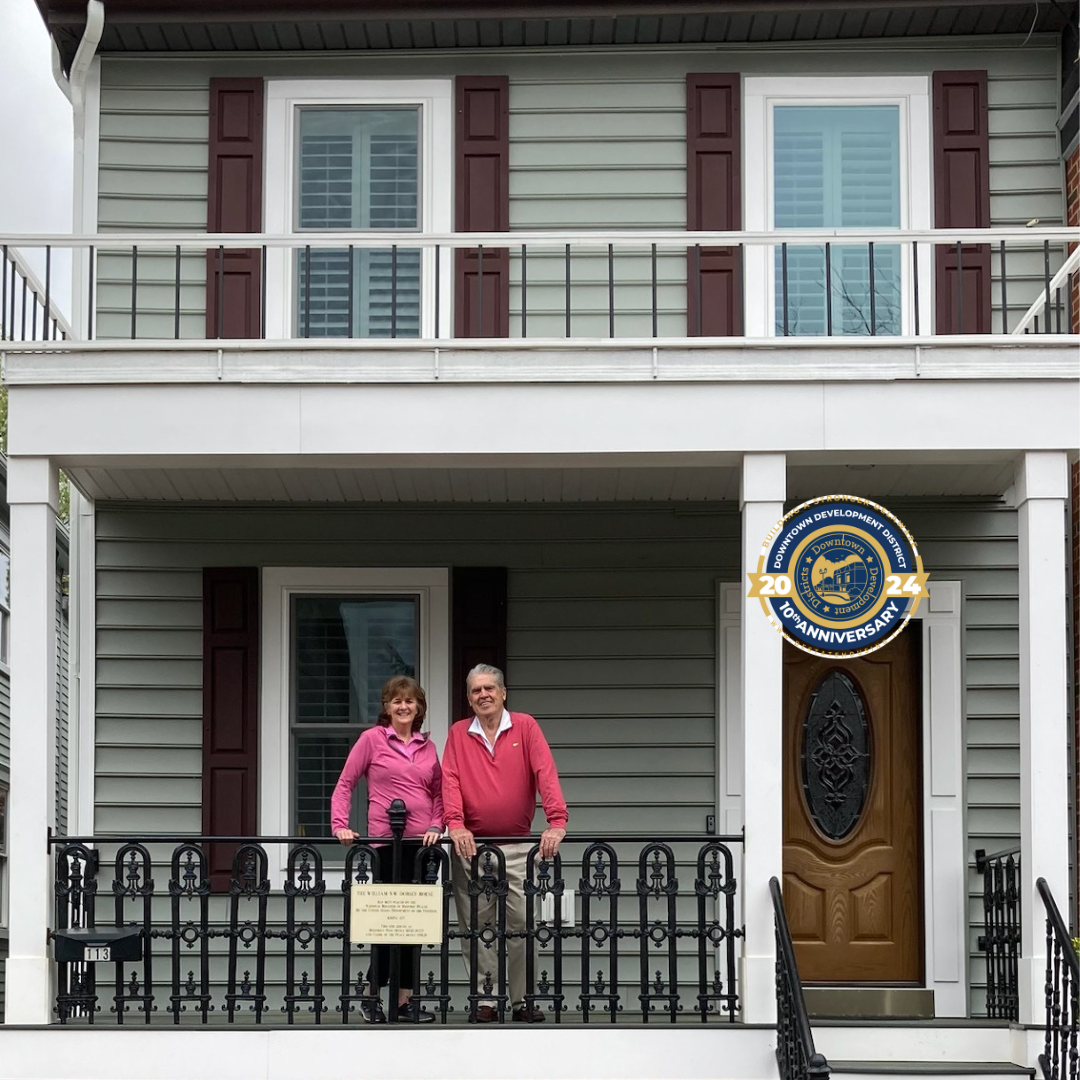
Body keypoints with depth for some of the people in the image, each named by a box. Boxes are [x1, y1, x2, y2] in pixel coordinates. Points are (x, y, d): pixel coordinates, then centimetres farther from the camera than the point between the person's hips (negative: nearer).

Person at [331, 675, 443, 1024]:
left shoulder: (428, 747, 13)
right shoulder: (372, 739, 1)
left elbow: (439, 793, 15)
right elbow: (345, 784, 0)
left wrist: (436, 826, -1)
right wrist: (340, 825, -11)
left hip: (423, 842, 4)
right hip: (386, 840, -4)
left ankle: (405, 999, 13)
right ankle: (373, 998, 10)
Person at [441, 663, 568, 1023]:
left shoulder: (525, 727, 3)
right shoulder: (458, 734, 7)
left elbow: (545, 773, -8)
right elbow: (450, 781, -3)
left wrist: (557, 821, -21)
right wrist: (456, 824, -20)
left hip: (518, 846, -1)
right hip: (472, 845, 1)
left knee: (521, 924, -2)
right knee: (477, 928, 1)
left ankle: (521, 1000, 7)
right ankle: (485, 1000, 7)